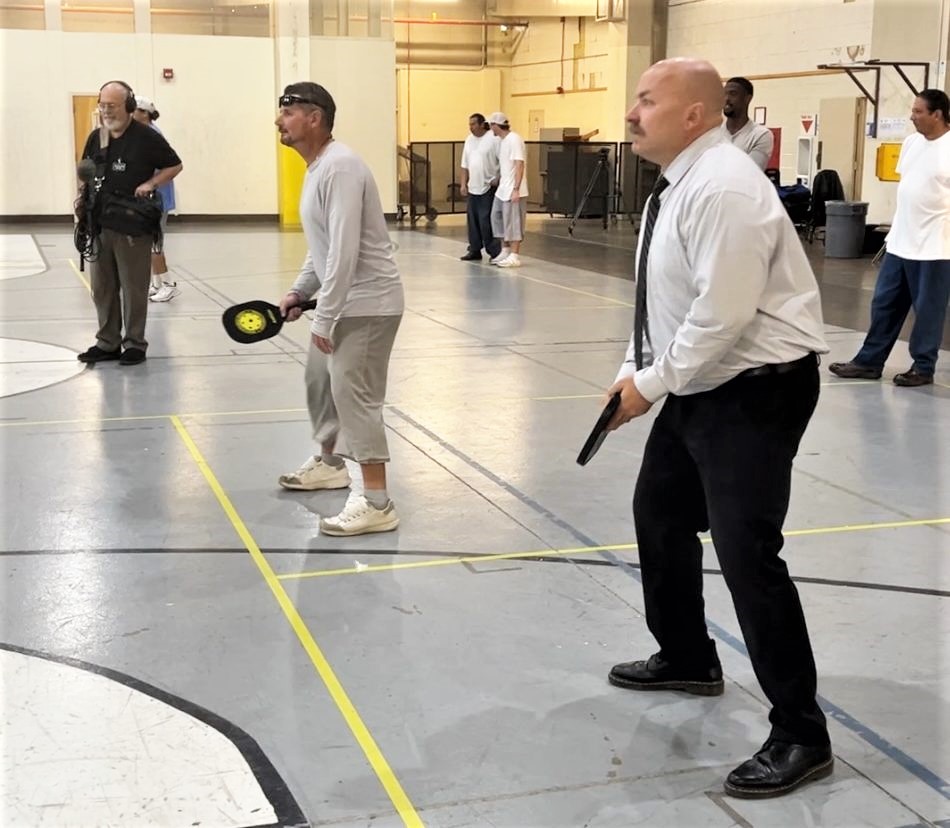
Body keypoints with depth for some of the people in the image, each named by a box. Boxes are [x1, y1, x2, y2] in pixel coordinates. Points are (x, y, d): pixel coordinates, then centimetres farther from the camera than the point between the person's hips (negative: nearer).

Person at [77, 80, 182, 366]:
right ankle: (107, 343, 21)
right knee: (102, 288, 11)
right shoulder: (96, 137, 10)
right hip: (100, 225, 6)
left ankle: (134, 344, 12)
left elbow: (175, 166, 1)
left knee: (133, 288, 2)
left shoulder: (147, 137, -6)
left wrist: (150, 184, -12)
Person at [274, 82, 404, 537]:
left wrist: (324, 319, -26)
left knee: (353, 393, -13)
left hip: (368, 303, -11)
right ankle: (330, 463, 41)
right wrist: (300, 291, 16)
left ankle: (377, 504, -10)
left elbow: (345, 251, -27)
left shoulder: (340, 166, -21)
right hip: (342, 300, 11)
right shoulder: (317, 166, 12)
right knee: (320, 379, 22)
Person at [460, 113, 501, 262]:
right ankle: (474, 250, 18)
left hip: (488, 187, -7)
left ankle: (494, 251, -1)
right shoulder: (469, 140, 13)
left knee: (486, 221, -9)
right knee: (472, 220, 9)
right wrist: (463, 184, 13)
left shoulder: (493, 139, -9)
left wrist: (498, 179, -17)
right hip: (473, 187, 7)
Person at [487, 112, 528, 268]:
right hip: (502, 189, 9)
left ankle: (514, 256, 0)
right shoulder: (502, 141, 12)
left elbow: (519, 165, -20)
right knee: (497, 218, 13)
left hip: (513, 191, -9)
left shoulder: (514, 139, -15)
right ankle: (505, 251, 23)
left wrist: (516, 189, -24)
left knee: (513, 223, -5)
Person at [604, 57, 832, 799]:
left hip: (758, 388, -11)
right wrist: (634, 370, 7)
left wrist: (649, 383, -18)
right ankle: (687, 659, 42)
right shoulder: (677, 186, 9)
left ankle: (802, 736, 1)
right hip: (701, 384, 11)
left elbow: (723, 314, -27)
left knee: (746, 551, -12)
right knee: (659, 514, 21)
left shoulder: (723, 187, -22)